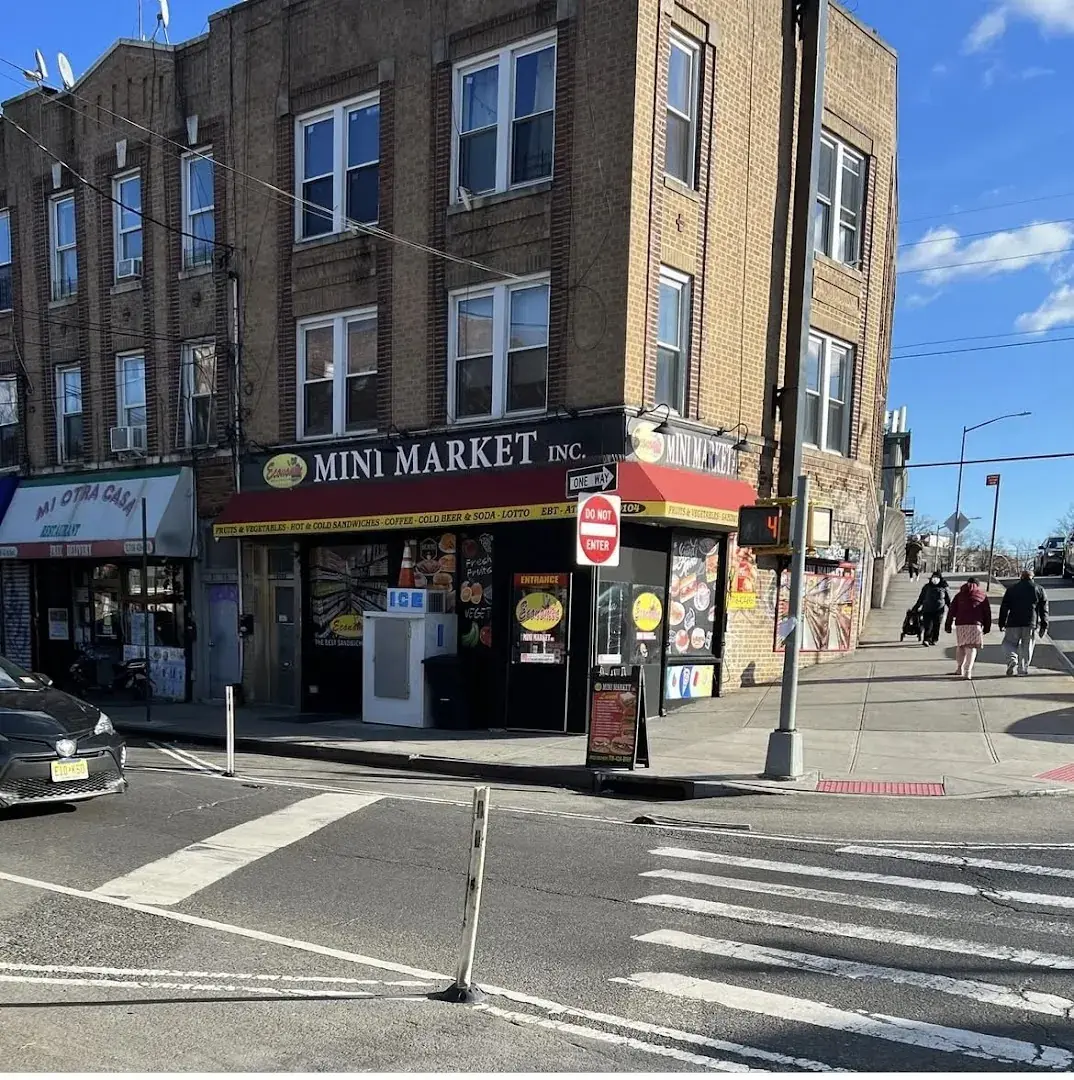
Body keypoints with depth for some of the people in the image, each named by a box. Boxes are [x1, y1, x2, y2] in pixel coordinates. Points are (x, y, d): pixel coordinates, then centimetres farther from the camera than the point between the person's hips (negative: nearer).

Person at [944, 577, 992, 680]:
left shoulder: (959, 595, 14)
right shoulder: (983, 596, 13)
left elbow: (951, 611, 10)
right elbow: (987, 613, 9)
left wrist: (948, 626, 11)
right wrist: (987, 628, 14)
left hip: (960, 625, 2)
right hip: (975, 625, -2)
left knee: (960, 646, 19)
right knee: (971, 648, -3)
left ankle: (959, 668, 25)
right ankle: (967, 672, -14)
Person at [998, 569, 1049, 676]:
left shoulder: (1012, 589, 8)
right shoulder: (1039, 589, 9)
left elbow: (1004, 607, 5)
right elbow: (1044, 609, 6)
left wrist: (1002, 624, 8)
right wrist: (1044, 626, 8)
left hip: (1014, 623, 0)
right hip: (1031, 623, 1)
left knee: (1010, 643, 11)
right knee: (1027, 647, 7)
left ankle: (1012, 660, -15)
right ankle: (1023, 669, 5)